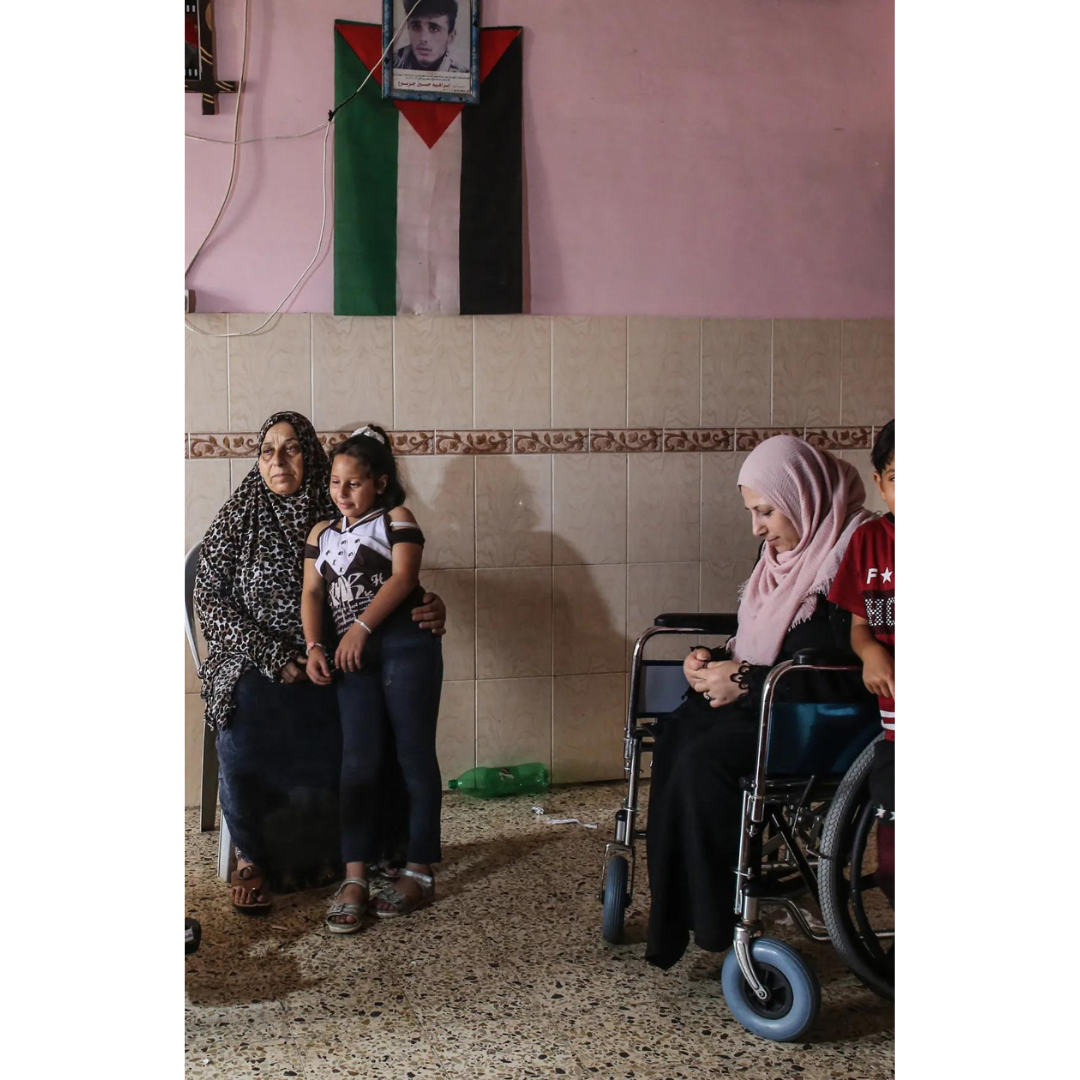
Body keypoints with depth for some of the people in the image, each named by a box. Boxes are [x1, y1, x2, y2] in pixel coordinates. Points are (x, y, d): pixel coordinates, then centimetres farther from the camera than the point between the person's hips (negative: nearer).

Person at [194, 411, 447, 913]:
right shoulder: (237, 518, 2)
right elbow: (210, 598, -3)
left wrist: (430, 608, -19)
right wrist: (273, 656, -15)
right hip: (254, 666, -1)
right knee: (244, 756, -30)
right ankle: (249, 859, -2)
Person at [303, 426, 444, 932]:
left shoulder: (397, 519, 6)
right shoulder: (322, 534, 21)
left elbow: (402, 577, -8)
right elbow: (312, 593, 12)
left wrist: (361, 628, -17)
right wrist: (315, 647, -5)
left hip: (405, 645, -4)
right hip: (352, 656, 4)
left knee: (414, 756, 0)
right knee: (358, 761, -4)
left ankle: (419, 872, 8)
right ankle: (355, 879, -3)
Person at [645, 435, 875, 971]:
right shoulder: (785, 550, 10)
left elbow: (848, 681, -22)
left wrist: (746, 683, -21)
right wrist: (717, 660, -1)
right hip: (765, 700, 9)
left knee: (706, 758, -26)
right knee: (676, 732, -14)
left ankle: (712, 922, -10)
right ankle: (673, 916, -7)